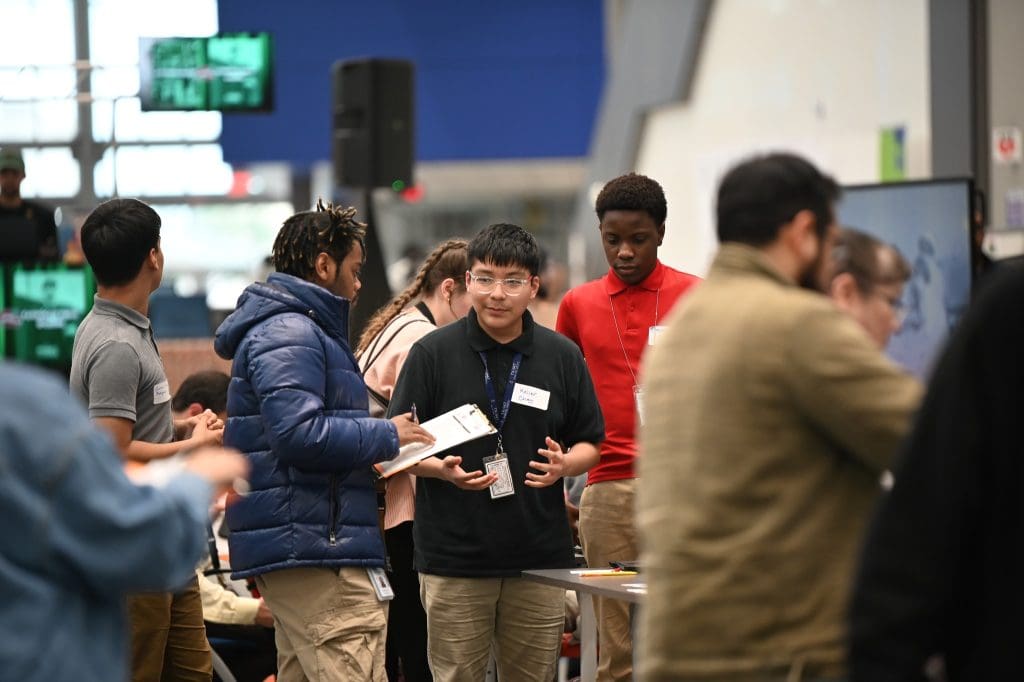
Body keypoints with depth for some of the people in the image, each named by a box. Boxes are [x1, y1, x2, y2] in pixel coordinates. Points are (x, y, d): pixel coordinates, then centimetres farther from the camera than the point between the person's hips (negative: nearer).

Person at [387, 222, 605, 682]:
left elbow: (589, 445, 13)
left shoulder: (563, 357, 6)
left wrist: (564, 465, -10)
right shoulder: (433, 353, -1)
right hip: (454, 557, -2)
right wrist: (442, 469, -17)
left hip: (540, 556, 2)